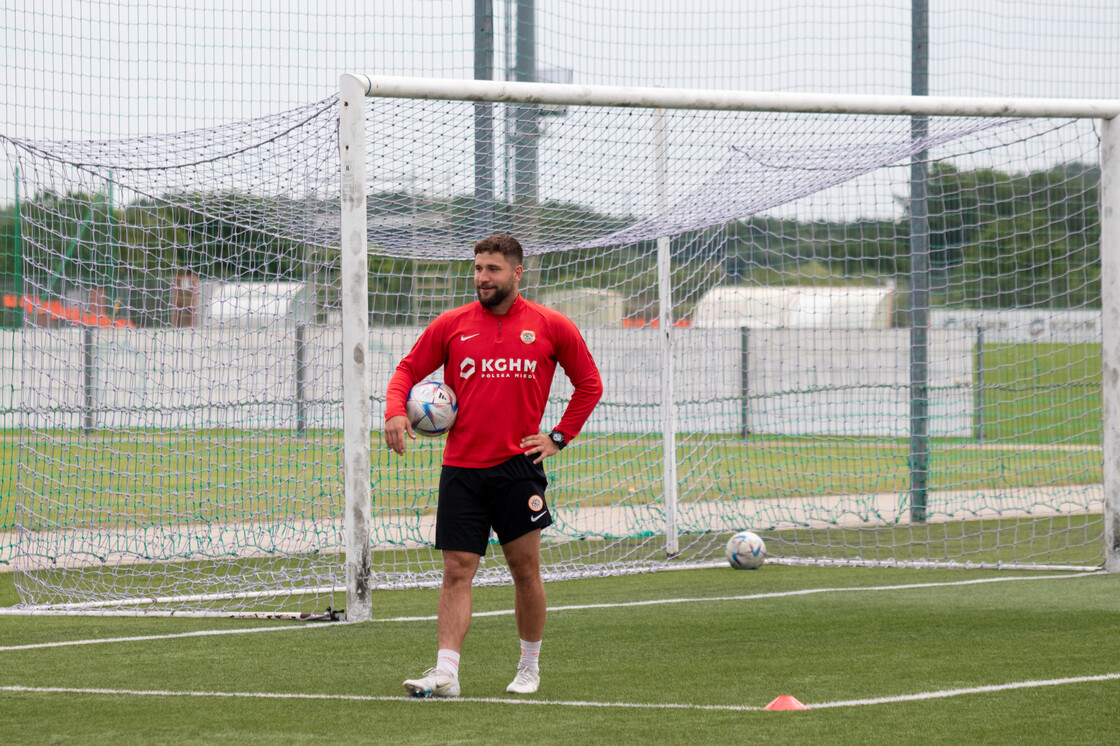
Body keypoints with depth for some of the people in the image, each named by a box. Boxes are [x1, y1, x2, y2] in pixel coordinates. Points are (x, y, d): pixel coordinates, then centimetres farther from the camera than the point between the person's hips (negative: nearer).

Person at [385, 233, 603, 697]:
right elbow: (409, 369, 10)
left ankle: (530, 667, 20)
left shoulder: (551, 327, 3)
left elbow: (589, 384, 13)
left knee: (525, 568, 5)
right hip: (461, 467, 1)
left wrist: (559, 437, 5)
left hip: (518, 465, -1)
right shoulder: (451, 325, 5)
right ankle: (445, 673, -11)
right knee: (457, 571, -6)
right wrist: (395, 411, -10)